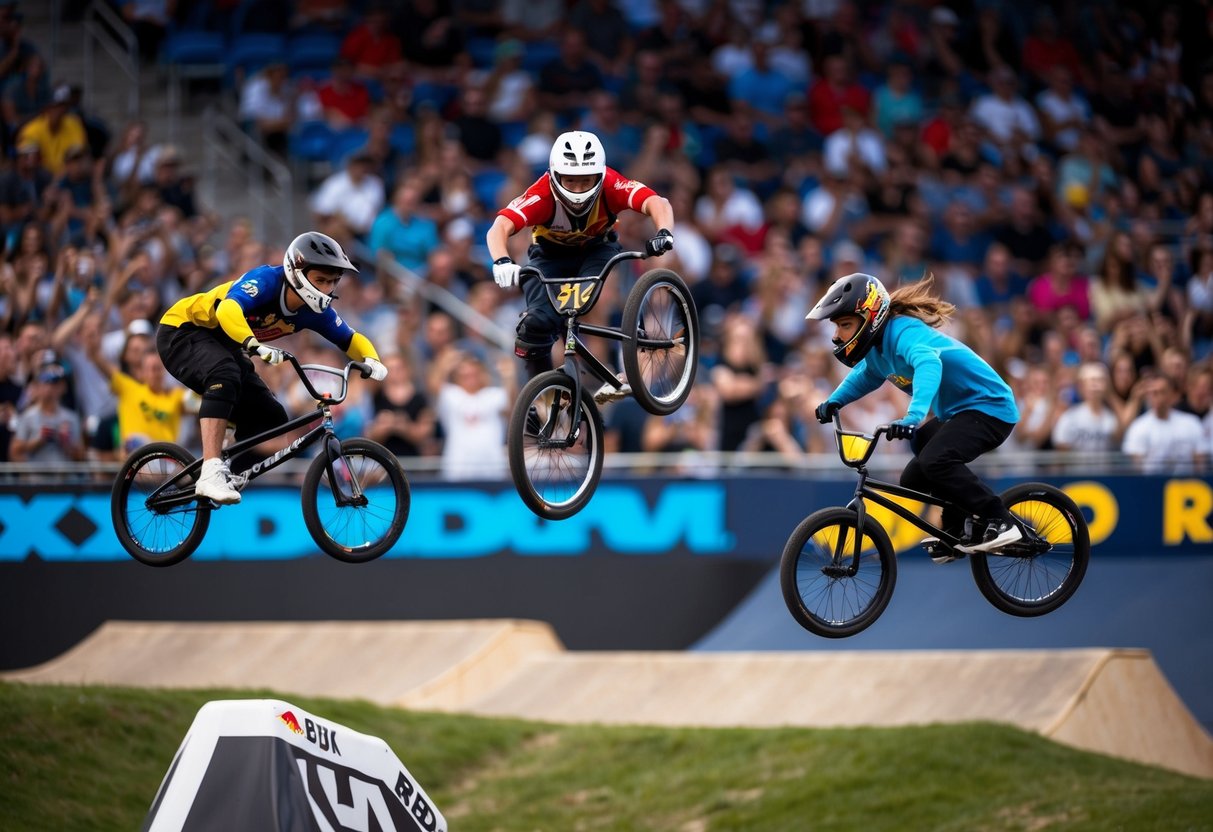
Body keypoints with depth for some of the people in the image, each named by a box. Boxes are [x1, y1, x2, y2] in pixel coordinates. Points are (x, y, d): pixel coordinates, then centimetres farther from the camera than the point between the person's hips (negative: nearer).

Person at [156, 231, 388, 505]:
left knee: (271, 419, -2)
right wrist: (254, 345, -64)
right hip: (183, 330, -8)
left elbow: (352, 340, 1)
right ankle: (211, 474, -43)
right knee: (225, 376, -38)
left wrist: (372, 360, -22)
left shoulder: (314, 311, -9)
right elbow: (228, 310, -48)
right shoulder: (266, 280, -30)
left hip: (223, 346, 8)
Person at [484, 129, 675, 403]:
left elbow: (657, 203, -43)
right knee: (538, 322, -23)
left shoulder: (610, 185, -31)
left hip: (597, 250, 0)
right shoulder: (542, 194, -35)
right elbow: (499, 228, -46)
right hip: (550, 257, 0)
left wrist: (664, 233, -64)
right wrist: (502, 262, -66)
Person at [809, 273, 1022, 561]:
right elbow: (865, 375, 27)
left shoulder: (903, 332, -25)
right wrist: (834, 402, 9)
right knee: (914, 479, 12)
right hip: (956, 412, 10)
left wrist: (913, 416, -60)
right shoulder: (879, 343, 4)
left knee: (934, 460, -31)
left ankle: (999, 521, -20)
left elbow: (929, 364, -47)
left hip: (988, 407, -10)